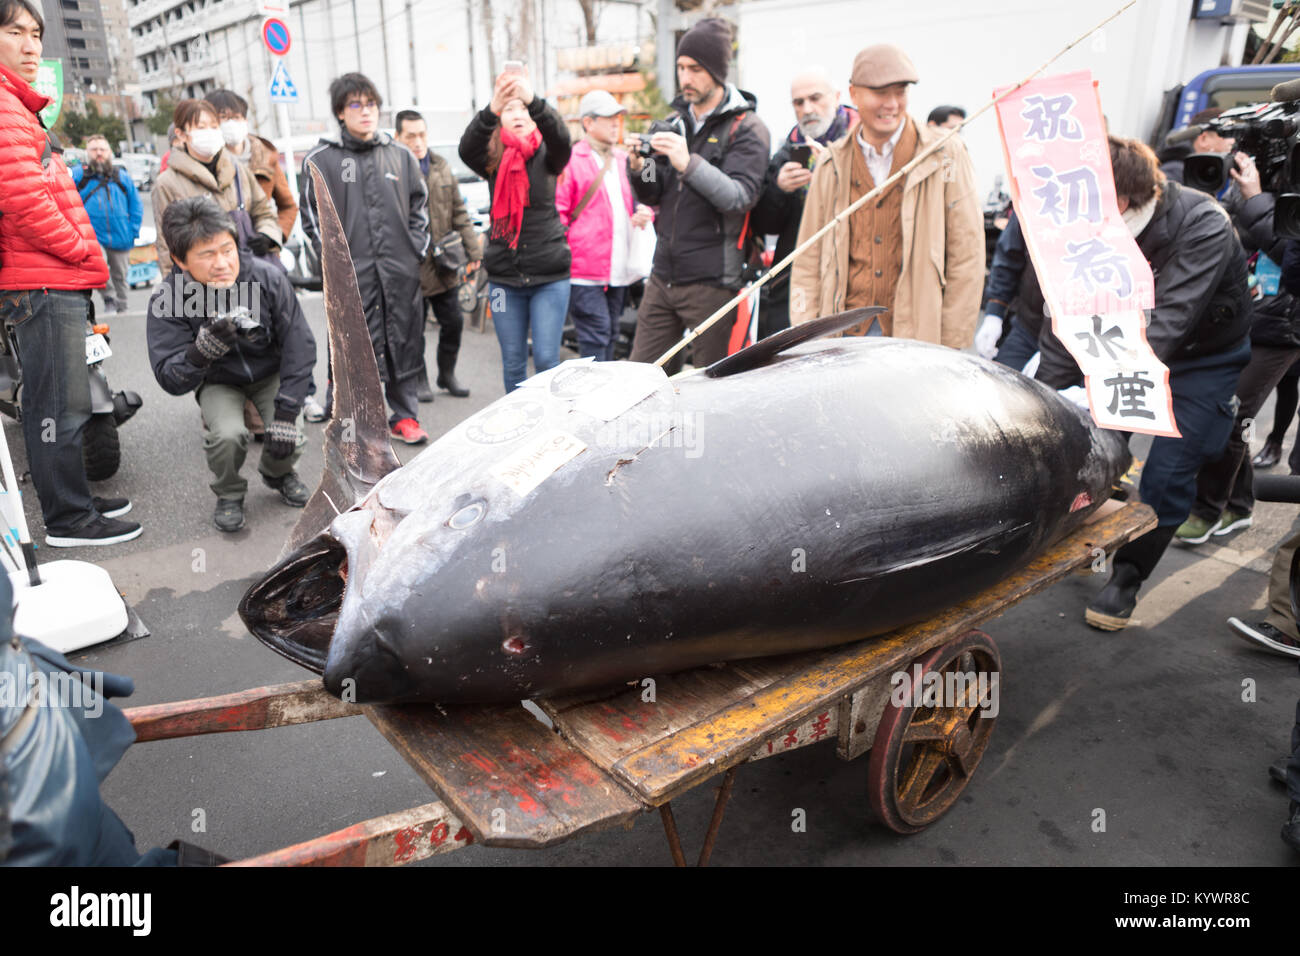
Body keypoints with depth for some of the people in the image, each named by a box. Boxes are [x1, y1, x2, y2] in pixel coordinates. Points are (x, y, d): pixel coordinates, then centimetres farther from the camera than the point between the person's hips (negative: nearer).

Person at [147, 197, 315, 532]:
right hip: (218, 382, -1)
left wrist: (286, 414, -24)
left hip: (270, 375, 1)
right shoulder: (168, 300, -23)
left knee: (287, 442, -21)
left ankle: (278, 474, 17)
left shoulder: (267, 277, -23)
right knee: (228, 434, -30)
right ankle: (229, 493, 3)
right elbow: (171, 380, -23)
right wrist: (204, 349, -46)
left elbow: (300, 346, -18)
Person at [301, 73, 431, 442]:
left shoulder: (400, 154, 12)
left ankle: (405, 415, 20)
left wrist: (417, 249, 5)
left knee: (404, 342, 8)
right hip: (352, 275, -3)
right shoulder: (321, 160, 2)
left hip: (401, 272, 3)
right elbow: (313, 217, 2)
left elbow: (420, 206, 16)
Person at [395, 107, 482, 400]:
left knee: (453, 322, 11)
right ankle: (419, 380, 23)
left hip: (444, 266, 5)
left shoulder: (441, 167, 10)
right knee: (414, 329, 6)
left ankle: (447, 375, 30)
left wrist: (473, 250, 8)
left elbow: (459, 212, 14)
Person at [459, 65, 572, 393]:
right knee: (513, 361, 7)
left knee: (546, 358, -4)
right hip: (504, 276, 2)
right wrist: (490, 110, -35)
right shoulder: (492, 159, 5)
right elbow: (467, 148, -17)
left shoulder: (545, 155, 2)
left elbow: (561, 138, -20)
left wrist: (535, 101, -38)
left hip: (549, 274, -2)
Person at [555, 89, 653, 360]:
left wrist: (644, 213, 5)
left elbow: (639, 200, 29)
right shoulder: (571, 160, -5)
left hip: (619, 269, 7)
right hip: (585, 269, -7)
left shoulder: (624, 160, 18)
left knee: (610, 337, 14)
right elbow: (557, 212, -8)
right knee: (596, 337, -11)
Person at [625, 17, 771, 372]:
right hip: (663, 275, 6)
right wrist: (639, 168, -6)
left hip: (712, 282, -6)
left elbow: (740, 197, -17)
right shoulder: (675, 121, 15)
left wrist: (689, 164, -28)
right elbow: (654, 197, 15)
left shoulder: (746, 129, -3)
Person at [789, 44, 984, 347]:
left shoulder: (947, 155, 3)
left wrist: (951, 349, -3)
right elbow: (808, 259, 11)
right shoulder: (832, 164, 10)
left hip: (918, 335, -2)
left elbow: (967, 256, 1)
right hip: (845, 332, 2)